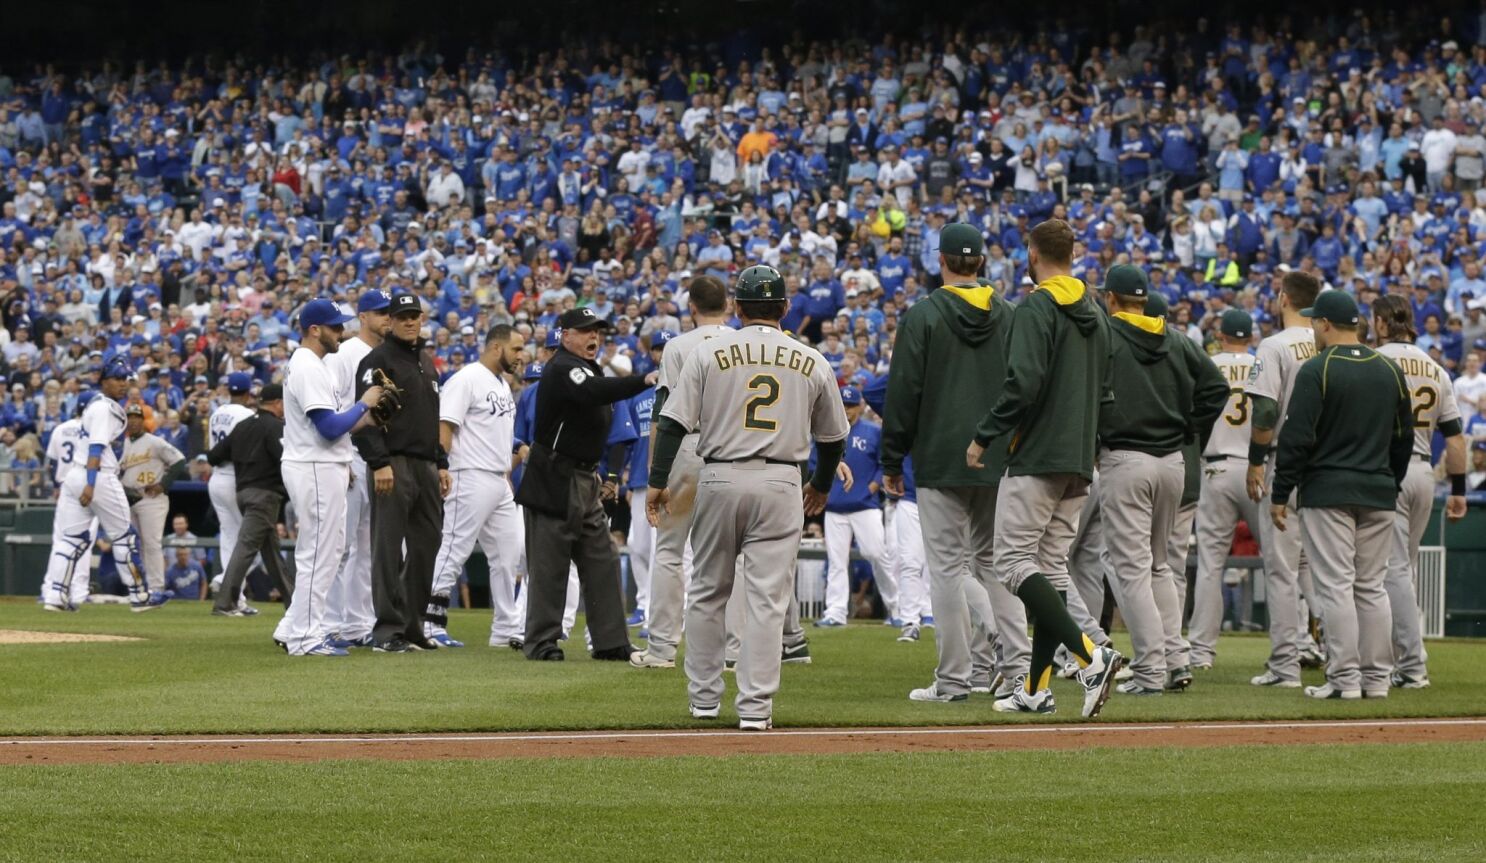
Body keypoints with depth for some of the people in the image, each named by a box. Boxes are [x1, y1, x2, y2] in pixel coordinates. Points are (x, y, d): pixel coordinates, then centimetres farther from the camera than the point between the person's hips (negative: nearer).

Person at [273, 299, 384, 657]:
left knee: (328, 548, 15)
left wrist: (363, 420, 9)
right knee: (318, 552, -7)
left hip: (323, 468, 11)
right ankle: (305, 637, -3)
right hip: (315, 470, -11)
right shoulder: (308, 369, -17)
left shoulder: (312, 365, 17)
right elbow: (330, 428, -23)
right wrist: (364, 404, -10)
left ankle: (292, 631, 18)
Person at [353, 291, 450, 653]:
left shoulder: (427, 364, 21)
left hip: (426, 466, 8)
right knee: (388, 549, -8)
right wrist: (379, 463, -21)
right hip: (393, 464, -8)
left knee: (427, 545, 8)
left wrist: (441, 464, 20)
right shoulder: (377, 361, -5)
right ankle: (387, 630, -8)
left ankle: (413, 626, 15)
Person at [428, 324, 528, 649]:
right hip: (472, 478, -9)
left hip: (500, 484, 9)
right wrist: (440, 473, -23)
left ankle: (507, 629, 16)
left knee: (508, 555, 10)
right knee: (454, 551, -8)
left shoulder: (503, 385, 18)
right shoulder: (466, 379, -11)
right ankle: (431, 624, -5)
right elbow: (444, 428, -17)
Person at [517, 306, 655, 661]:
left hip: (584, 481, 10)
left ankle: (611, 642, 9)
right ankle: (541, 642, 0)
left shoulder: (587, 368, 19)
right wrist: (644, 380, -46)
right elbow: (593, 392, -35)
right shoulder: (562, 368, -15)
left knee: (601, 562, 8)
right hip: (553, 481, -10)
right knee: (549, 565, -5)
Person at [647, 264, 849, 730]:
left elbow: (673, 423, -3)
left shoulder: (708, 353, 1)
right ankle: (756, 708, -7)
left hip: (720, 479, 0)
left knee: (708, 591, 14)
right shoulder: (813, 363, 6)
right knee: (767, 599, -1)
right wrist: (821, 486, 31)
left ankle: (703, 697, 19)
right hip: (780, 483, 0)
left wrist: (657, 481, 1)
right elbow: (833, 436, 15)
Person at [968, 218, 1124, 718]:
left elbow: (1024, 383, -21)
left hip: (1037, 457, -8)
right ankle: (1036, 689, 10)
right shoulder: (1095, 315, 15)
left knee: (1014, 562, -8)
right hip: (1080, 461, 8)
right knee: (1051, 566, 11)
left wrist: (984, 436, -12)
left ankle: (1090, 656, -24)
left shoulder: (1037, 309, -11)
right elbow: (1103, 390, 19)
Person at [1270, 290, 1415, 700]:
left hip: (1328, 493, -6)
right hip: (1379, 494, 6)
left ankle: (1344, 677, -9)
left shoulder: (1317, 370, -9)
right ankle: (1376, 677, 9)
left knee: (1336, 585, -5)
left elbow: (1296, 437, -12)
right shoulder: (1390, 371, 10)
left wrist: (1280, 495, -7)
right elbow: (1404, 438, 16)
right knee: (1372, 586, 9)